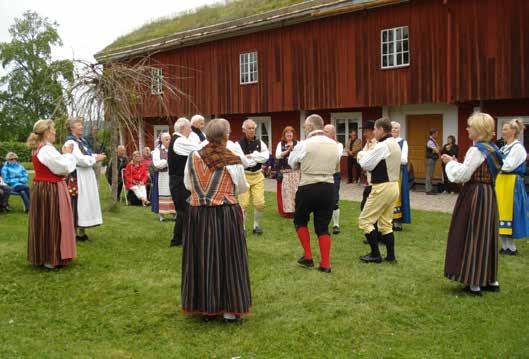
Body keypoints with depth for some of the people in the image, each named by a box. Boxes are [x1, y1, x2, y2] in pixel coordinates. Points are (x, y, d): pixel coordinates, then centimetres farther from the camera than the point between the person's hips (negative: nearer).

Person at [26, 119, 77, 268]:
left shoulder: (37, 149, 11)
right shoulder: (48, 150, -21)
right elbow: (64, 168, -19)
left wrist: (63, 155, 5)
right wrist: (67, 154, -4)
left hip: (40, 188, 10)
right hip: (51, 190, -10)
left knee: (43, 222, 15)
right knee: (52, 222, -1)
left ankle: (42, 256, 25)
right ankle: (51, 258, 6)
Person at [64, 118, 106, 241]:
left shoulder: (82, 141, 14)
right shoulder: (70, 143, -15)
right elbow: (81, 160, -22)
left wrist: (96, 156, 2)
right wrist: (96, 158, -11)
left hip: (87, 176, 9)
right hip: (77, 177, -9)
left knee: (86, 203, 12)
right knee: (77, 204, -5)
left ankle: (81, 231, 20)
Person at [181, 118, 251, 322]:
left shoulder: (194, 157, -1)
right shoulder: (232, 160, -9)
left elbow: (188, 185, 9)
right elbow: (242, 188, 3)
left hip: (198, 214, 3)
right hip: (226, 214, -3)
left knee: (202, 259, 11)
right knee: (228, 259, 7)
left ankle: (206, 307, 21)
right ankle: (230, 310, 14)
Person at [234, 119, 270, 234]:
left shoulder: (260, 143, 6)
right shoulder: (238, 144, -6)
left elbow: (266, 156, -9)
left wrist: (251, 156, -14)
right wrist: (257, 158, -11)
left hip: (258, 176, 3)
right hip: (244, 176, -3)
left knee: (260, 203, -2)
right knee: (244, 204, -4)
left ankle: (257, 225, 19)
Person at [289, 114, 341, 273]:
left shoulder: (304, 144, -9)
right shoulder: (334, 144, 4)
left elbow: (292, 163, 4)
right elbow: (335, 166, 13)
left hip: (308, 188, -4)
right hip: (328, 188, 4)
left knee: (300, 220, 19)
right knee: (323, 226, 11)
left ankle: (308, 257, 17)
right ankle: (325, 264, 9)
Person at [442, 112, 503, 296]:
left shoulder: (476, 150, -17)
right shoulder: (492, 149, 10)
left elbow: (462, 175, -18)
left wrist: (451, 162, -3)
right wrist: (456, 162, 13)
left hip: (475, 197, -9)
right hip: (489, 195, 9)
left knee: (472, 236, 0)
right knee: (487, 236, 15)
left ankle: (474, 283, 5)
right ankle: (490, 279, 23)